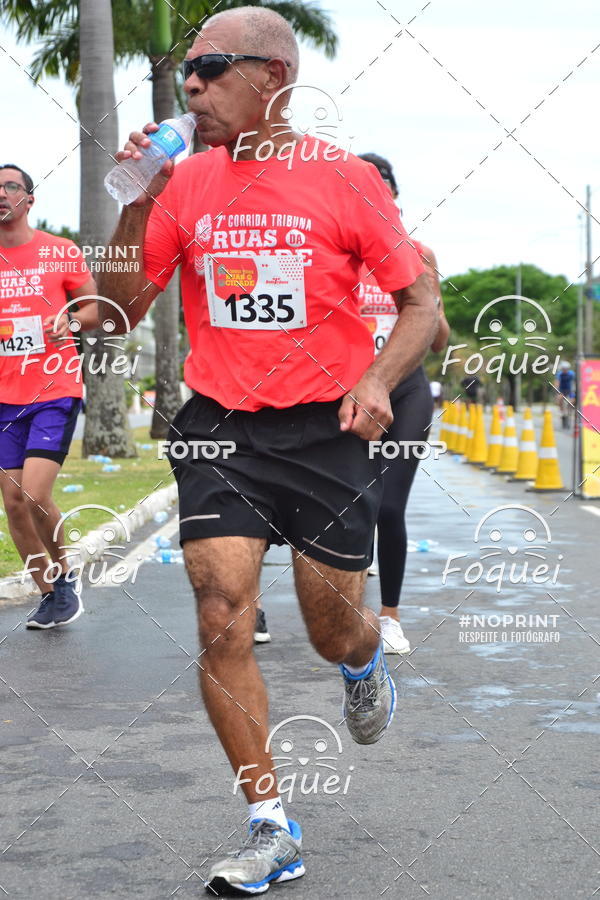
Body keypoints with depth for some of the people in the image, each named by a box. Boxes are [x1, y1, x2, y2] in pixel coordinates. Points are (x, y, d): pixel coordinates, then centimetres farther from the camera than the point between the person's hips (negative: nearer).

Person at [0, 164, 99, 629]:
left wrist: (72, 319, -14)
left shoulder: (61, 252, 0)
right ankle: (49, 596, 20)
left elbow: (95, 309, 6)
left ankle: (64, 577, 11)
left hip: (56, 392, -4)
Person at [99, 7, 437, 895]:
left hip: (326, 429, -2)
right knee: (222, 623, -9)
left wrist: (378, 380, -18)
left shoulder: (343, 178, -5)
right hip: (220, 425, 2)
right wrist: (136, 203, -10)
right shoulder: (184, 182, 2)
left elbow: (420, 301, 0)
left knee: (335, 634, 6)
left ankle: (366, 662, 47)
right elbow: (125, 307, 3)